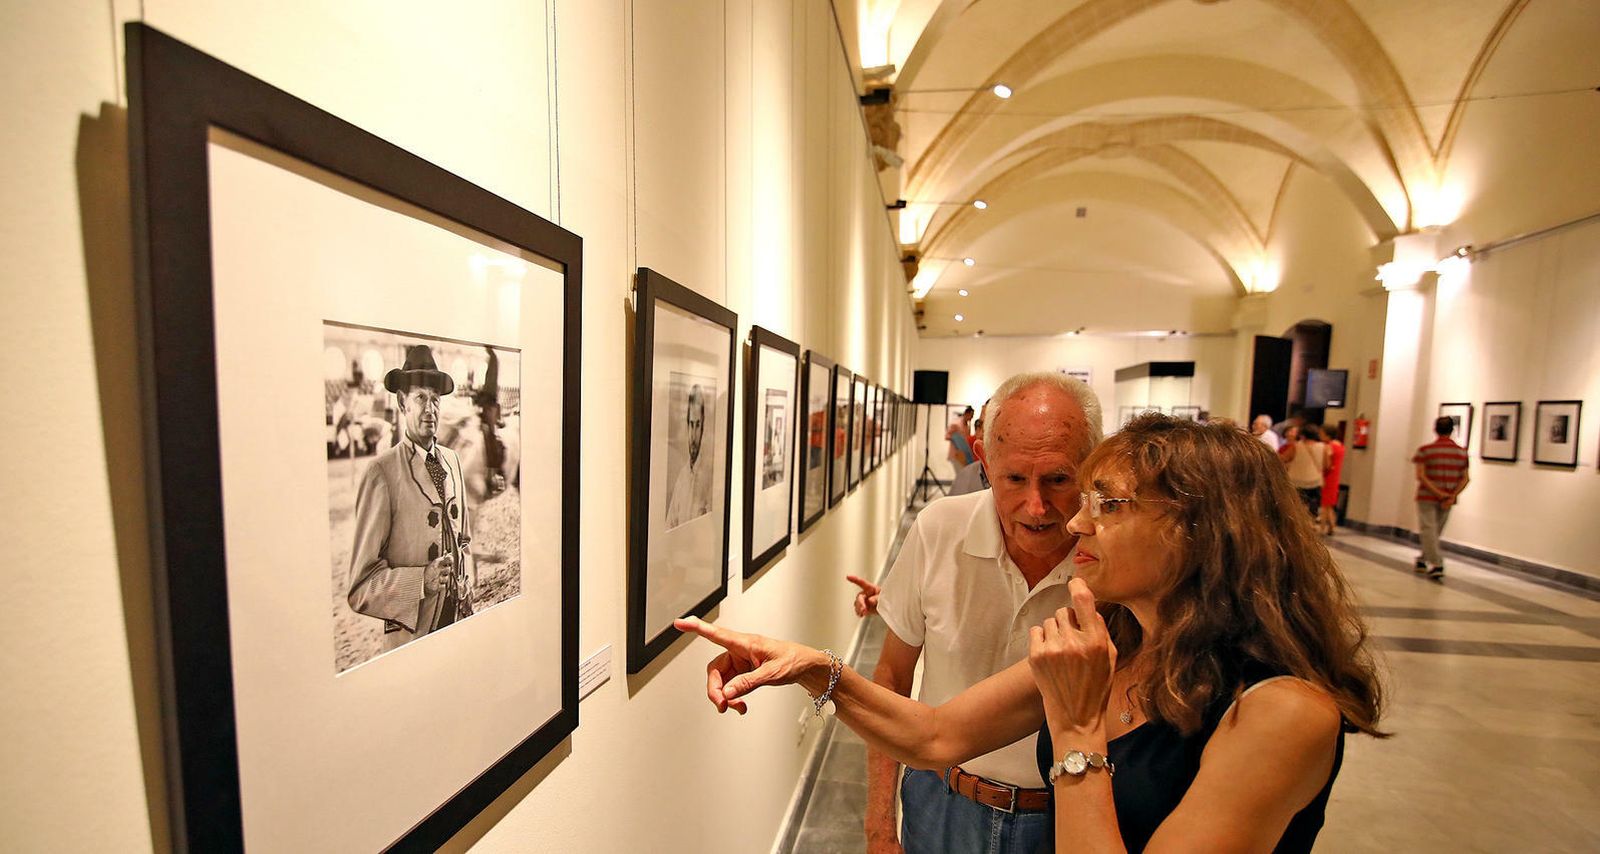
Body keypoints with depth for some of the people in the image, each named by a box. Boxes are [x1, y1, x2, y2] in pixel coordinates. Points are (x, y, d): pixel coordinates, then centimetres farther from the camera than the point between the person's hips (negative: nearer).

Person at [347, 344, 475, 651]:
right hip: (410, 638, -5)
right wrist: (421, 580, -26)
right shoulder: (381, 473, -15)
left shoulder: (452, 461, 5)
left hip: (460, 620, 6)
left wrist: (467, 588, 4)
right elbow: (360, 586, -13)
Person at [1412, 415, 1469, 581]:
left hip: (1427, 497, -4)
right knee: (1435, 531, 16)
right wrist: (1452, 496, -6)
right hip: (1448, 499, 4)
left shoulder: (1425, 450, -10)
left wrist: (1438, 493, -13)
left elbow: (1420, 476, -16)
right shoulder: (1462, 452, 3)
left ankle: (1437, 565, -8)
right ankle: (1423, 560, 28)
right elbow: (1464, 479, 0)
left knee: (1428, 530, 0)